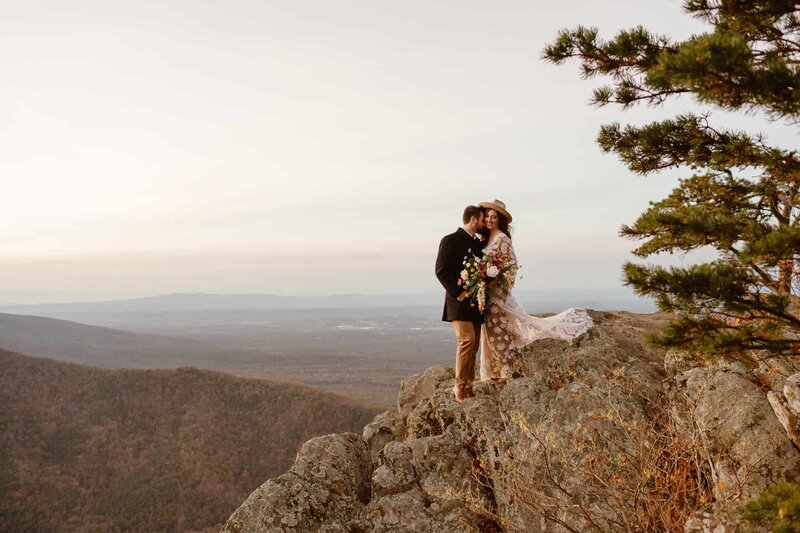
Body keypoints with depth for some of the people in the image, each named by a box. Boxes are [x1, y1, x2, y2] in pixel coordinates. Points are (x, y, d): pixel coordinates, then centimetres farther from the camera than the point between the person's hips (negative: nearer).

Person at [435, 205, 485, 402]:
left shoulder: (479, 243, 17)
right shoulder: (450, 241, -5)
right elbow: (441, 271, -11)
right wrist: (458, 293, -16)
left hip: (476, 303, 7)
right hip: (459, 302, -7)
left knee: (474, 345, 6)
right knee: (467, 340, -17)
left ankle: (467, 387, 12)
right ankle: (459, 386, -8)